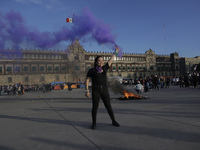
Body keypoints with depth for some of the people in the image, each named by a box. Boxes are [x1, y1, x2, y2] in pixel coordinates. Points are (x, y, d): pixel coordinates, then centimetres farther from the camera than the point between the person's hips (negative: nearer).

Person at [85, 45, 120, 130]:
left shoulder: (104, 68, 7)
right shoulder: (92, 70, -2)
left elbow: (111, 59, 13)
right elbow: (87, 80, -1)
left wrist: (116, 51, 17)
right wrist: (87, 91, -7)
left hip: (104, 90, 3)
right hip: (95, 90, -3)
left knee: (108, 107, 7)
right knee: (95, 107, 0)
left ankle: (114, 121, 23)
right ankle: (94, 123, 17)